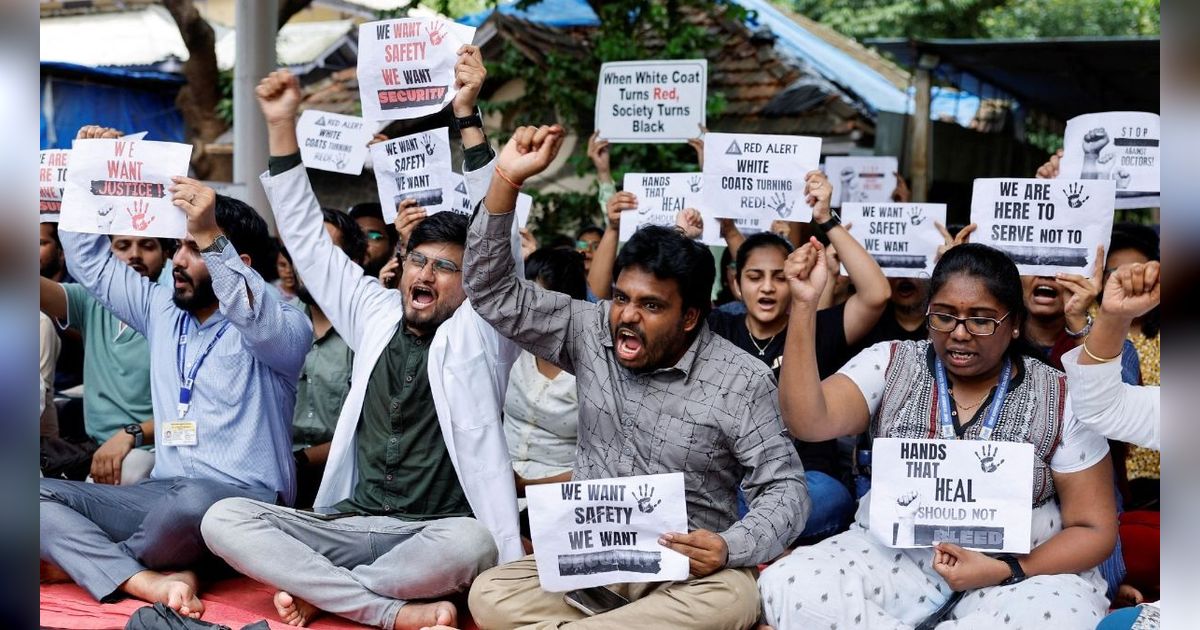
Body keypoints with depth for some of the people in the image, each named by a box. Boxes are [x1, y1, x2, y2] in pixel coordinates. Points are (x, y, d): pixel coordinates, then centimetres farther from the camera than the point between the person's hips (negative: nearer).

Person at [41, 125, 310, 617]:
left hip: (243, 500, -6)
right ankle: (152, 582, -31)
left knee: (192, 504, -41)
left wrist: (212, 240, -35)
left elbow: (259, 322, -28)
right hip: (160, 494, 7)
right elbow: (91, 263, 24)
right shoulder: (162, 310, 18)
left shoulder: (282, 326, -3)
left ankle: (82, 555, -8)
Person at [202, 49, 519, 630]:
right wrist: (281, 126, 12)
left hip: (434, 533, -4)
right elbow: (309, 242, 17)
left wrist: (467, 117, -15)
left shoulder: (479, 332, 3)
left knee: (471, 542, -39)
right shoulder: (376, 317, 14)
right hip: (350, 525, 4)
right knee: (223, 519, -18)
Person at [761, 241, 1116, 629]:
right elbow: (808, 423, -15)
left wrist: (1006, 571, -18)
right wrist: (804, 304, -22)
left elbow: (1094, 529, -1)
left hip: (1022, 567, 0)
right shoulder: (890, 365, 1)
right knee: (787, 587, -27)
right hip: (894, 554, 1)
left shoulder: (1061, 400, -3)